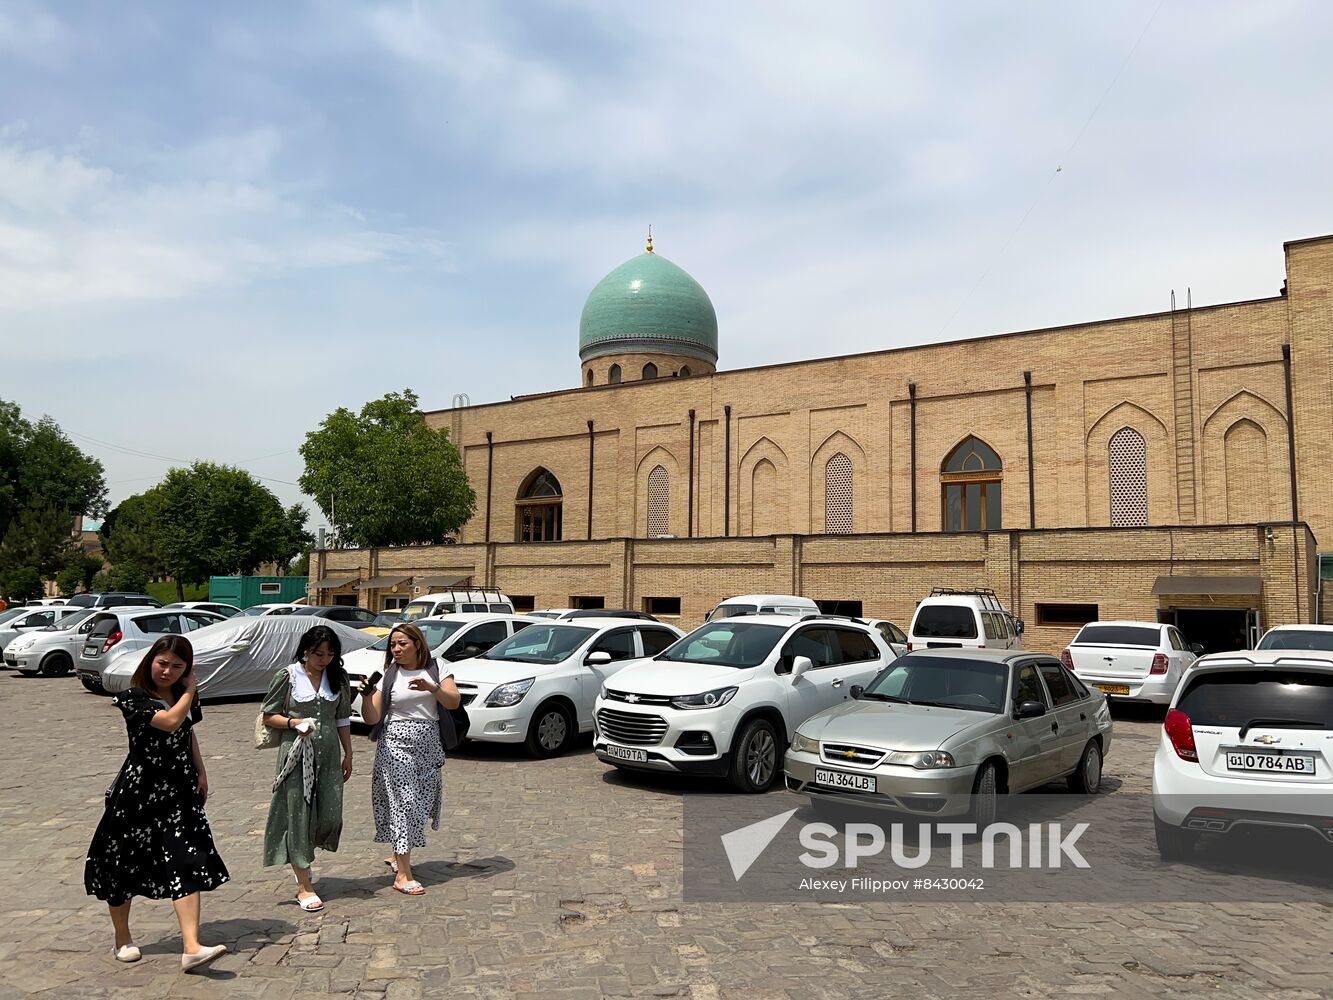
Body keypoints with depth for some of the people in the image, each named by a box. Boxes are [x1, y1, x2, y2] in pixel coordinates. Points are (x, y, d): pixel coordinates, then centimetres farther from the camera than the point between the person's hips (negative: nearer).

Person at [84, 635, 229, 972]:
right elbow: (171, 721, -27)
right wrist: (191, 690, -14)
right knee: (125, 866, 12)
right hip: (139, 792, -4)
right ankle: (122, 939, 34)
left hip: (179, 791, 4)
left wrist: (201, 773, 13)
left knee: (187, 864, -7)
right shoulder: (134, 698, -13)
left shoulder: (183, 696, 6)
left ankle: (191, 948, -12)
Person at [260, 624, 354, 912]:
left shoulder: (338, 677, 6)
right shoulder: (288, 676, -6)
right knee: (298, 815, -1)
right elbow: (268, 716, -1)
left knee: (330, 817, 1)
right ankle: (304, 886, 10)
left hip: (329, 754, 4)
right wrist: (294, 722, -19)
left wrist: (348, 754, 12)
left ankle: (303, 859, 31)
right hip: (297, 755, -4)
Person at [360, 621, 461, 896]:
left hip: (429, 747, 2)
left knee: (420, 803, 9)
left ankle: (397, 856, 30)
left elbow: (454, 702, -8)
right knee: (403, 803, -7)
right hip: (396, 744, -2)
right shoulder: (389, 676, 3)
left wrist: (431, 687, -24)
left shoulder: (436, 670, 4)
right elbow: (372, 718, -3)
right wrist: (366, 695, -22)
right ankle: (403, 874, -3)